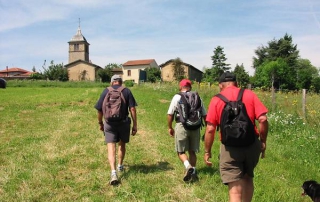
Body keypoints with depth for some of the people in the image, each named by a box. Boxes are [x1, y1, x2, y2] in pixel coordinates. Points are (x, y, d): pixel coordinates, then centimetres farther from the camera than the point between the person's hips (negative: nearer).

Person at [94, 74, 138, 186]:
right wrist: (135, 125, -2)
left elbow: (100, 110, 2)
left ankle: (113, 172, -18)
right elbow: (132, 109, -7)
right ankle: (120, 166, 39)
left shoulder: (106, 91, 2)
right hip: (124, 122, 1)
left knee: (111, 148, -3)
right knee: (122, 145, 22)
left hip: (109, 123, -1)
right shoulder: (127, 91, 0)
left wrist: (100, 123, 16)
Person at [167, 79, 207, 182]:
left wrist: (170, 127, 10)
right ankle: (193, 172, 18)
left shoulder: (177, 97, 0)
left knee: (181, 151, 7)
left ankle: (188, 167, -16)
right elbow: (204, 115, 9)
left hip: (181, 126, -3)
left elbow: (170, 114, -2)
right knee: (192, 151, 15)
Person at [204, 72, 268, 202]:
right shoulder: (249, 94, 4)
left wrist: (207, 151, 4)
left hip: (230, 147, -3)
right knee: (248, 178, 25)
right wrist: (263, 141, 7)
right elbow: (263, 119, -5)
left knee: (235, 190, 1)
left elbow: (210, 129, -5)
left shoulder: (216, 100, 0)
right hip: (251, 144, 3)